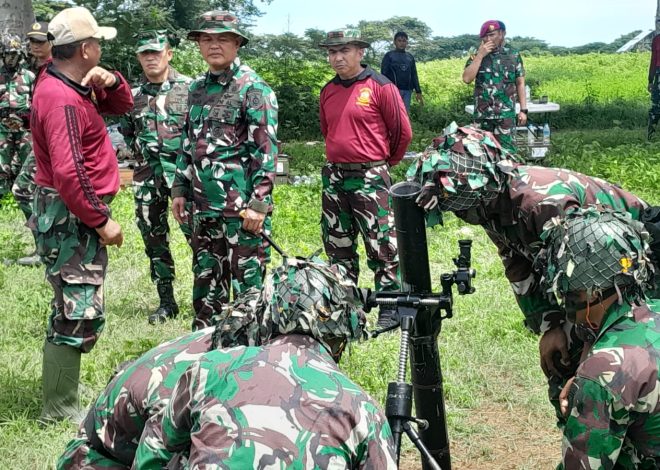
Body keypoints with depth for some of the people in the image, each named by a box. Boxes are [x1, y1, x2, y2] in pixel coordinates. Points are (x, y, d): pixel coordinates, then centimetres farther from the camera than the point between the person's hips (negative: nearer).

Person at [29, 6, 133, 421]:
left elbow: (123, 106, 18)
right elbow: (68, 173, -29)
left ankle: (63, 391, 34)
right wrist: (101, 221, -21)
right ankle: (60, 411, 4)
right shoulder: (62, 99, -22)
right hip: (71, 217, -11)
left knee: (72, 308, 21)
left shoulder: (75, 87, 9)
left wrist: (111, 81, -4)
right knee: (80, 314, -6)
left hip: (78, 215, 11)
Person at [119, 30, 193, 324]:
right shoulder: (133, 94, 10)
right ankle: (166, 302, 18)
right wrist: (138, 149, 10)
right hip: (147, 176, 4)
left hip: (183, 170, -4)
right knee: (154, 239, 8)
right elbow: (126, 131, 24)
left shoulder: (188, 87, -2)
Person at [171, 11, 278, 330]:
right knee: (205, 281, 15)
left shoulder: (253, 88, -7)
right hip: (204, 205, 7)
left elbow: (266, 149, -12)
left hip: (242, 205, -7)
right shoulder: (197, 89, 14)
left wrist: (259, 203, -17)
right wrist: (180, 189, 15)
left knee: (247, 283, 0)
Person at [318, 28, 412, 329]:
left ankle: (390, 307, 3)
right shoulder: (328, 91, 10)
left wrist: (385, 161, 8)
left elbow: (402, 131, -2)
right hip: (333, 177, 6)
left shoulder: (380, 87, -7)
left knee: (381, 245, -5)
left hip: (370, 178, -6)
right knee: (338, 247, 13)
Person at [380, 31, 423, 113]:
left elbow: (414, 75, 17)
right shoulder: (389, 56, 3)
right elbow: (384, 74, -2)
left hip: (407, 91, 4)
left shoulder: (410, 57, 16)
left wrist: (418, 91, 11)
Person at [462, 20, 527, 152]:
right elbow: (467, 78, -8)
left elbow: (520, 83, 5)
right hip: (482, 113, 1)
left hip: (506, 113, -1)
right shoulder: (476, 53, 3)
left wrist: (523, 110, 0)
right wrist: (480, 55, -12)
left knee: (506, 149, -4)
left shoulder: (513, 55, 2)